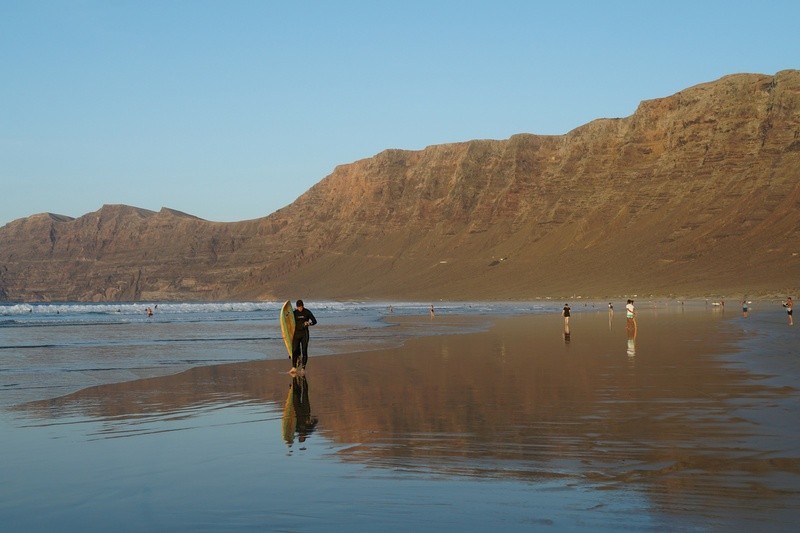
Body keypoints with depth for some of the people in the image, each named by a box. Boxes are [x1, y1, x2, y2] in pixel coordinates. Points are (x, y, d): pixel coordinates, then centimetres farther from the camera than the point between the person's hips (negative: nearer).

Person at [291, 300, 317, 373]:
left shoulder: (307, 312, 0)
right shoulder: (294, 313, 6)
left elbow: (314, 321, 2)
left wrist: (308, 323, -18)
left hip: (304, 333, -1)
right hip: (296, 333, 1)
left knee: (304, 350, -2)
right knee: (294, 350, -9)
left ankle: (303, 367, 6)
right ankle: (294, 367, -8)